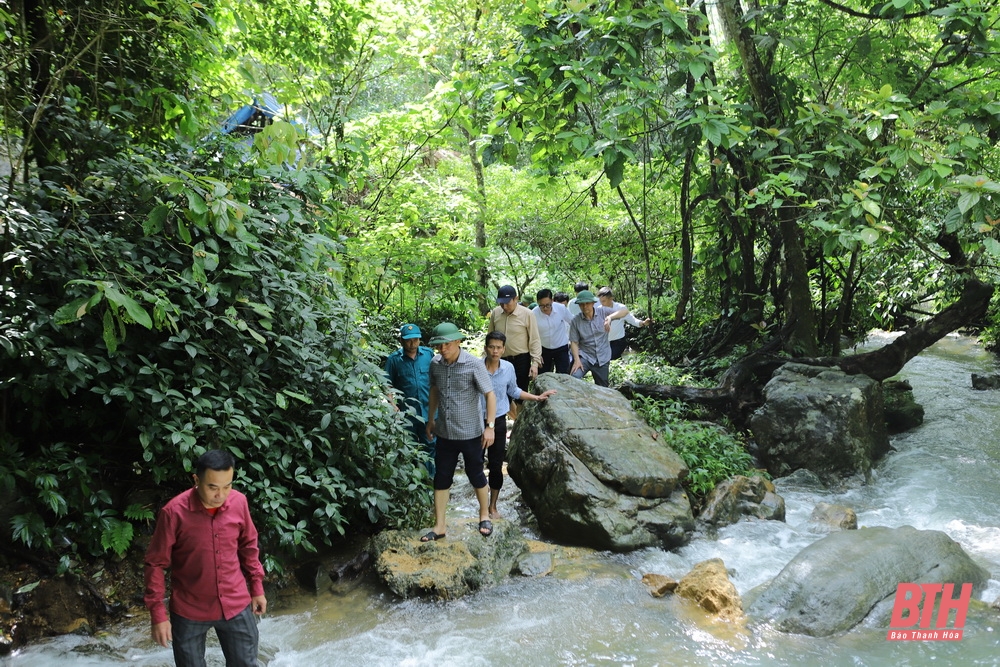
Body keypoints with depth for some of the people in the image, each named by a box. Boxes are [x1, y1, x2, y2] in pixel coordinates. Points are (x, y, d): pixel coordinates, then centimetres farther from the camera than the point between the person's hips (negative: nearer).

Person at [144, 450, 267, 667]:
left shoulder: (239, 502, -10)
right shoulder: (174, 512, -21)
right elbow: (156, 563, -11)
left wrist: (256, 587, 11)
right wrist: (158, 613, -11)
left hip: (236, 605, 2)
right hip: (189, 611, -2)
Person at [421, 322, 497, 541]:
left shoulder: (474, 364, -16)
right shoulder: (435, 363, -3)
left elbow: (489, 394, -13)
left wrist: (490, 426, -17)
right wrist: (430, 420, 18)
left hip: (470, 433, -4)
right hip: (444, 433, 4)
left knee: (475, 475, 12)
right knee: (441, 478, 8)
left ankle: (484, 514, 34)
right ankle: (440, 525, 19)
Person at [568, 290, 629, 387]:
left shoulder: (603, 312, -8)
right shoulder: (576, 321, -7)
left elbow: (625, 310, -16)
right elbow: (574, 342, -5)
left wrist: (610, 317, -34)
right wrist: (577, 360, -19)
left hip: (603, 358, 2)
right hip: (585, 357, -1)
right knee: (574, 377, -31)